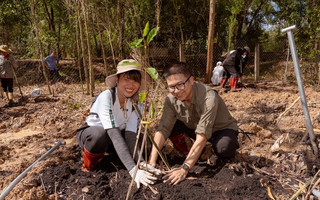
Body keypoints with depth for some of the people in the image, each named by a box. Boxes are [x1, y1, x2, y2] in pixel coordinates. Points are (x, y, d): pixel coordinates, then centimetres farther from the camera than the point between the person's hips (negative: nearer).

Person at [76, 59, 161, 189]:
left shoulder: (136, 103, -15)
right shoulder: (106, 97, -32)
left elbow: (130, 135, -23)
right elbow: (115, 135, -41)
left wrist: (141, 163, -39)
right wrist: (133, 169, -48)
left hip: (111, 136, 5)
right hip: (89, 134, -5)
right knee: (99, 134, -39)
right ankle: (88, 166, -8)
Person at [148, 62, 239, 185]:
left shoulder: (208, 98, -36)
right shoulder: (171, 99, -20)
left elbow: (202, 137, -40)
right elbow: (163, 129, -23)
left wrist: (184, 169, -46)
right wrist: (152, 162, -33)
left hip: (222, 129, -4)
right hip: (194, 127, 5)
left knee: (222, 148, -38)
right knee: (170, 126, -22)